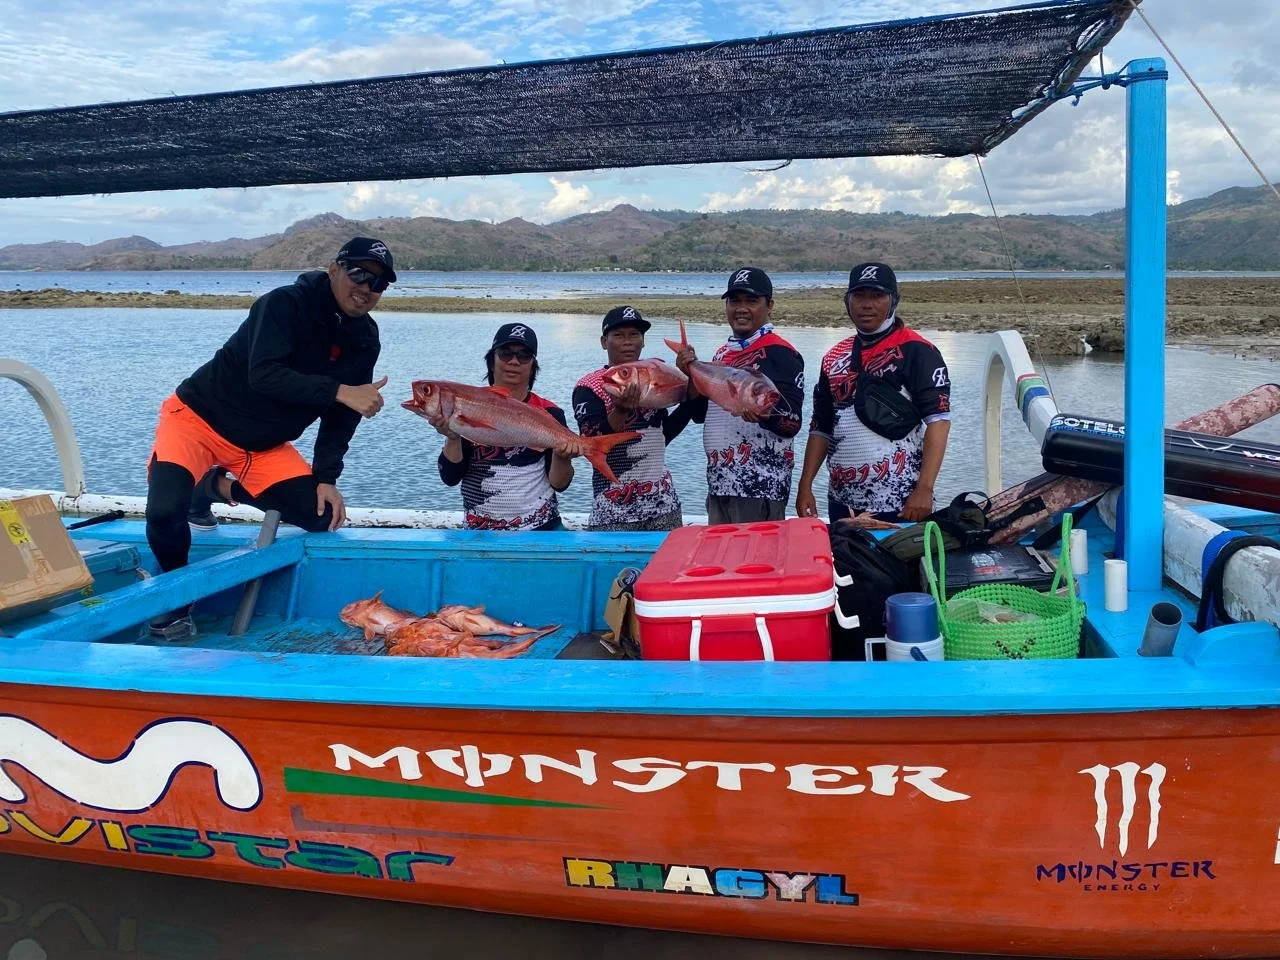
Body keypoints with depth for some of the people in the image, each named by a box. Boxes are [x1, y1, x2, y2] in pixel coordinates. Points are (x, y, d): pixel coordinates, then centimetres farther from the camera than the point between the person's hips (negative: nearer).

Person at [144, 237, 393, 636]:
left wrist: (326, 478, -10)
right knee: (165, 510, -28)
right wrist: (341, 391, -41)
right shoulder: (285, 304, -22)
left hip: (265, 444, 6)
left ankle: (222, 487, 17)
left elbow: (340, 416, 1)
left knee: (321, 514, -6)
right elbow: (263, 374, -34)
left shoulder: (364, 339, -3)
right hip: (199, 418, -6)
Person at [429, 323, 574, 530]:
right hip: (480, 529, 0)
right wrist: (453, 438, -20)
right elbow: (450, 478, -4)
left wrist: (561, 454, -22)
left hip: (541, 527, 0)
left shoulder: (549, 413, -2)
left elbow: (559, 484, -3)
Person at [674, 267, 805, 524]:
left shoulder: (780, 353, -9)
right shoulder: (723, 354, 15)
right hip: (718, 483, 8)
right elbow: (700, 414, 20)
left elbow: (792, 423, -14)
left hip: (760, 486, -8)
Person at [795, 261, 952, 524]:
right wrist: (805, 487, 9)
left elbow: (938, 420, -11)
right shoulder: (835, 357, 15)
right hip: (842, 502, 6)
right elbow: (820, 428, 17)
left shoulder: (916, 351, -4)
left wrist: (924, 489, -19)